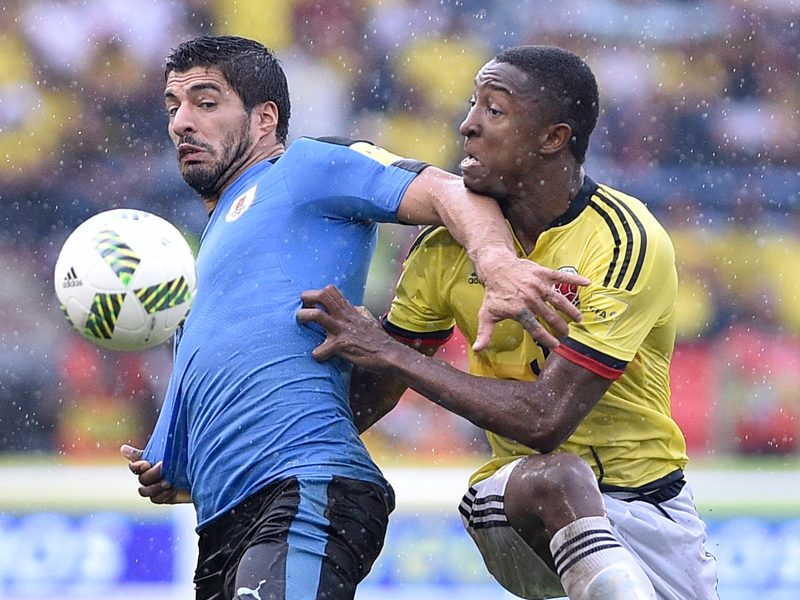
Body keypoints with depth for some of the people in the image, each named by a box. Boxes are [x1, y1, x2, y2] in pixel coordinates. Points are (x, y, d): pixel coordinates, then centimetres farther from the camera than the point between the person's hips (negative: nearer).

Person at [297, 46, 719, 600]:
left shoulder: (626, 242, -16)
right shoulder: (449, 245, -3)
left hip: (650, 507, 0)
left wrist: (394, 353, -23)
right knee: (555, 478, -32)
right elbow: (372, 395, 9)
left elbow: (545, 417, -24)